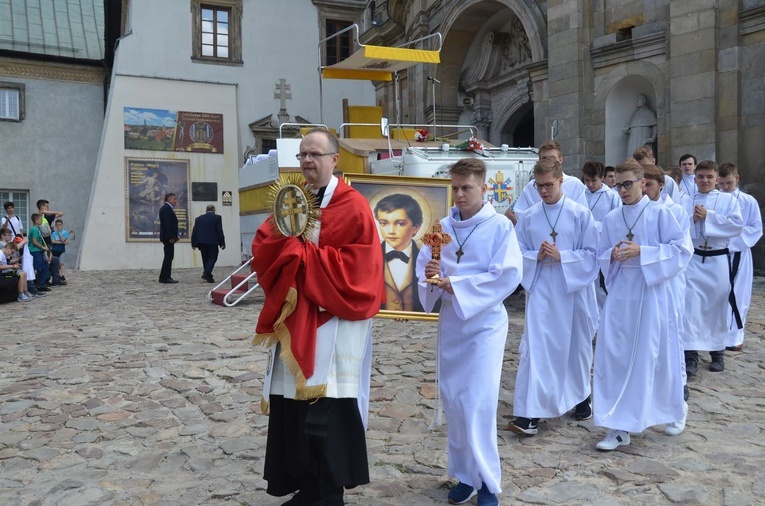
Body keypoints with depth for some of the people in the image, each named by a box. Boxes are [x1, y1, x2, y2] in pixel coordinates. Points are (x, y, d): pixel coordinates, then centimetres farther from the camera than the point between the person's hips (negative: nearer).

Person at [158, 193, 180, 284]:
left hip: (169, 237, 11)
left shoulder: (168, 208, 20)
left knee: (169, 257, 12)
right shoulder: (166, 208, -12)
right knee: (169, 257, -9)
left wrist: (175, 235, 17)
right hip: (168, 237, -11)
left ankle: (164, 277, 16)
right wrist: (171, 237, -23)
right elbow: (167, 224, -20)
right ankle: (165, 277, -8)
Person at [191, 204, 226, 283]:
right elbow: (220, 231, -6)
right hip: (212, 241, -4)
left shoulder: (198, 218, 10)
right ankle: (207, 273, -16)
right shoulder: (217, 217, -1)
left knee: (205, 258, 13)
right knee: (212, 258, 3)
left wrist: (193, 243, 11)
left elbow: (194, 232, 7)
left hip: (201, 242, 4)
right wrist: (222, 243, -2)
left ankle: (208, 276, 15)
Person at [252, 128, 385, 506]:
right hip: (292, 322, 6)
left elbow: (356, 268, -16)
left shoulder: (353, 207, -7)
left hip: (332, 325, -6)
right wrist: (283, 233, -13)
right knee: (292, 406, 9)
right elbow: (262, 253, 8)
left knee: (327, 415, -2)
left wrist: (303, 251, -15)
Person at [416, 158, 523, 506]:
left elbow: (509, 275, -17)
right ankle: (465, 474, 26)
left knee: (479, 404, -6)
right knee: (452, 399, 10)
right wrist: (430, 274, -18)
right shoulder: (444, 226, 5)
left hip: (484, 324, -5)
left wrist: (456, 285, -19)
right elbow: (424, 262, 6)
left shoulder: (500, 227, -8)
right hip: (450, 323, 5)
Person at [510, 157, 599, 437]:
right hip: (540, 290, 1)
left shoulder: (580, 214, -4)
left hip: (574, 290, -1)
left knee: (576, 346, 13)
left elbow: (592, 254, -5)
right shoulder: (529, 217, 2)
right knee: (535, 347, -6)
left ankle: (581, 397, 36)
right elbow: (519, 254, 7)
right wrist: (536, 257, -13)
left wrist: (561, 257, -17)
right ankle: (529, 413, -6)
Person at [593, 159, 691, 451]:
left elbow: (682, 248, -8)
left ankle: (675, 407, 28)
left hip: (651, 291, -4)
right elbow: (601, 256, 16)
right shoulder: (611, 219, 9)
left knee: (653, 355, 2)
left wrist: (641, 251, -17)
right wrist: (613, 256, -8)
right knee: (614, 356, -1)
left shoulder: (659, 213, -4)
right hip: (620, 292, 4)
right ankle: (619, 428, 8)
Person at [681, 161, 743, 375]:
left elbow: (737, 225, -10)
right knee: (691, 305, -8)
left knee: (718, 306, 8)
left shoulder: (728, 199, 3)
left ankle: (717, 352, 23)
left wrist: (708, 216, -14)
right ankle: (691, 354, -7)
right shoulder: (686, 202, 6)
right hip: (693, 259, 0)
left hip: (718, 260, 0)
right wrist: (692, 219, -16)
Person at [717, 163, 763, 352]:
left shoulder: (749, 202, -1)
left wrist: (735, 238, -15)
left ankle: (733, 336, 14)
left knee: (737, 296, 4)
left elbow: (756, 229, -1)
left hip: (738, 255, 0)